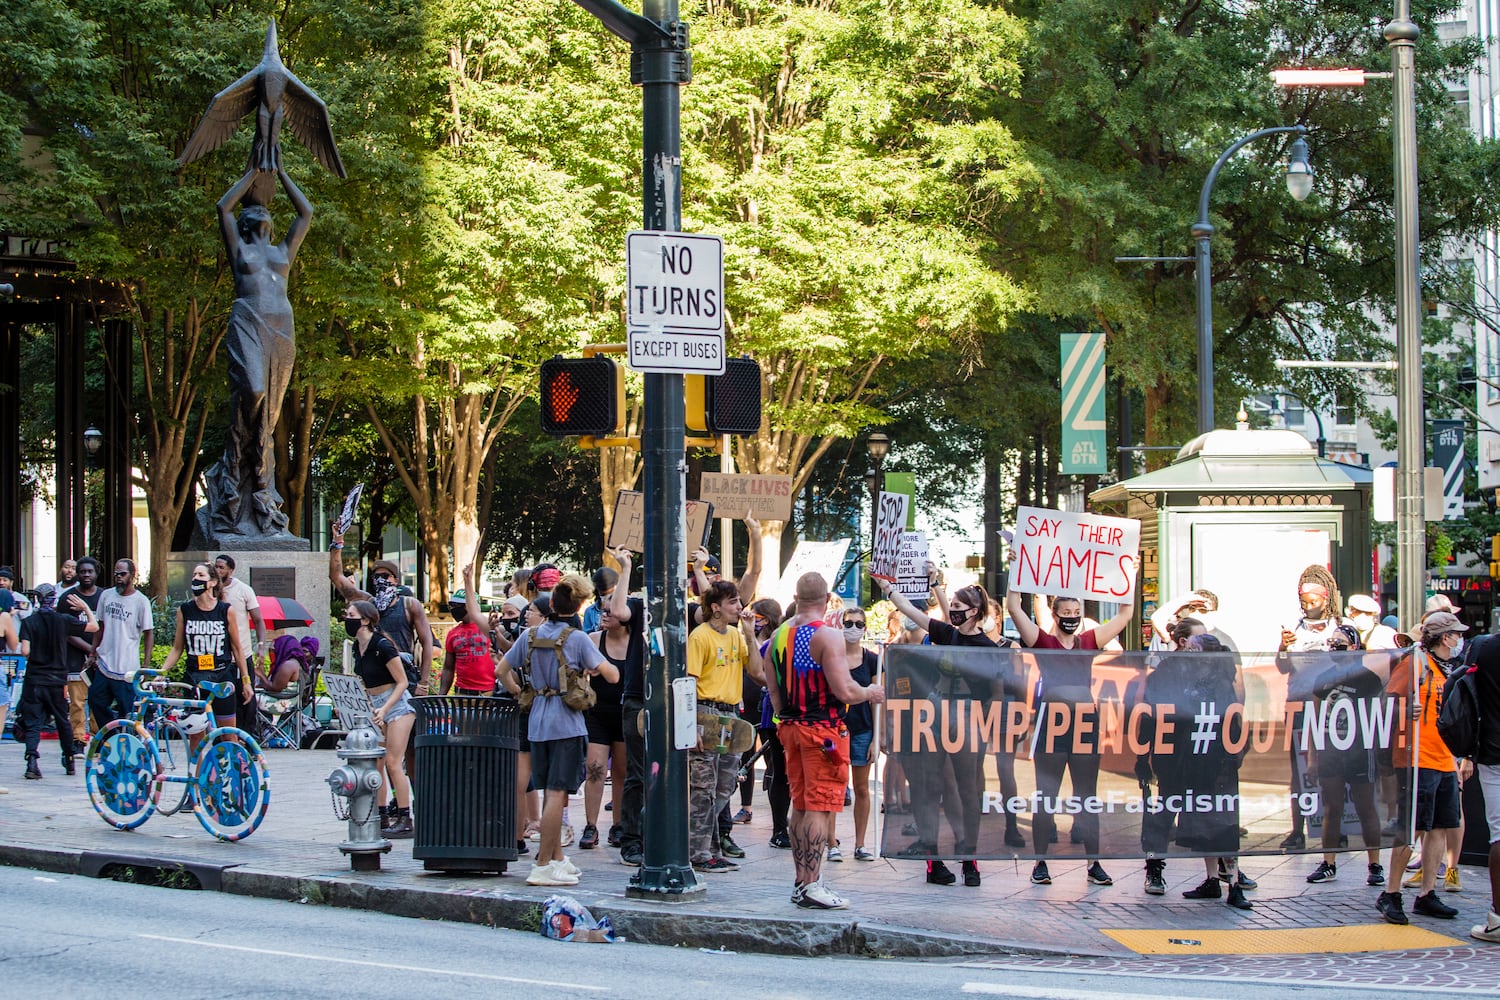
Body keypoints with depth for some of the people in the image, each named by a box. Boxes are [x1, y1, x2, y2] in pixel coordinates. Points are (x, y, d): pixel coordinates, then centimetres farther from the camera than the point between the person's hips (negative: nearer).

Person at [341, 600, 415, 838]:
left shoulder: (382, 646, -17)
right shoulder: (357, 648, 7)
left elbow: (402, 682, -15)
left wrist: (384, 709, -23)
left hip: (396, 703, -8)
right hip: (374, 706, 8)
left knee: (393, 763, -12)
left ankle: (405, 820, -10)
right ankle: (381, 817, 10)